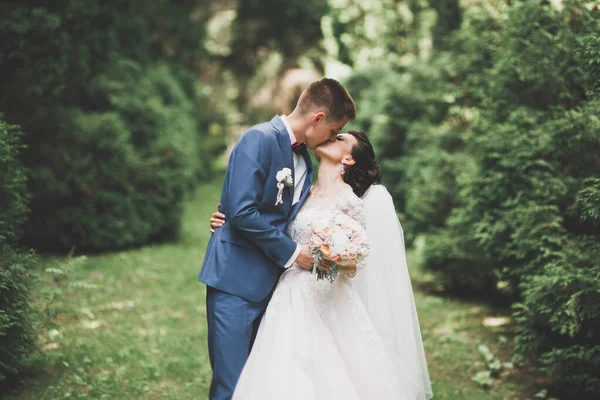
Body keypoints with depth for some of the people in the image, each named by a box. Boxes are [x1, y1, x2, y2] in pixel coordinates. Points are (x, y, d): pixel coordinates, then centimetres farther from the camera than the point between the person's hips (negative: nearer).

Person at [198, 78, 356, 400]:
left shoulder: (305, 159, 13)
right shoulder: (260, 139, -12)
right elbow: (242, 212, -21)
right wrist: (291, 252, -13)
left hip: (270, 283, 8)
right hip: (237, 280, -8)